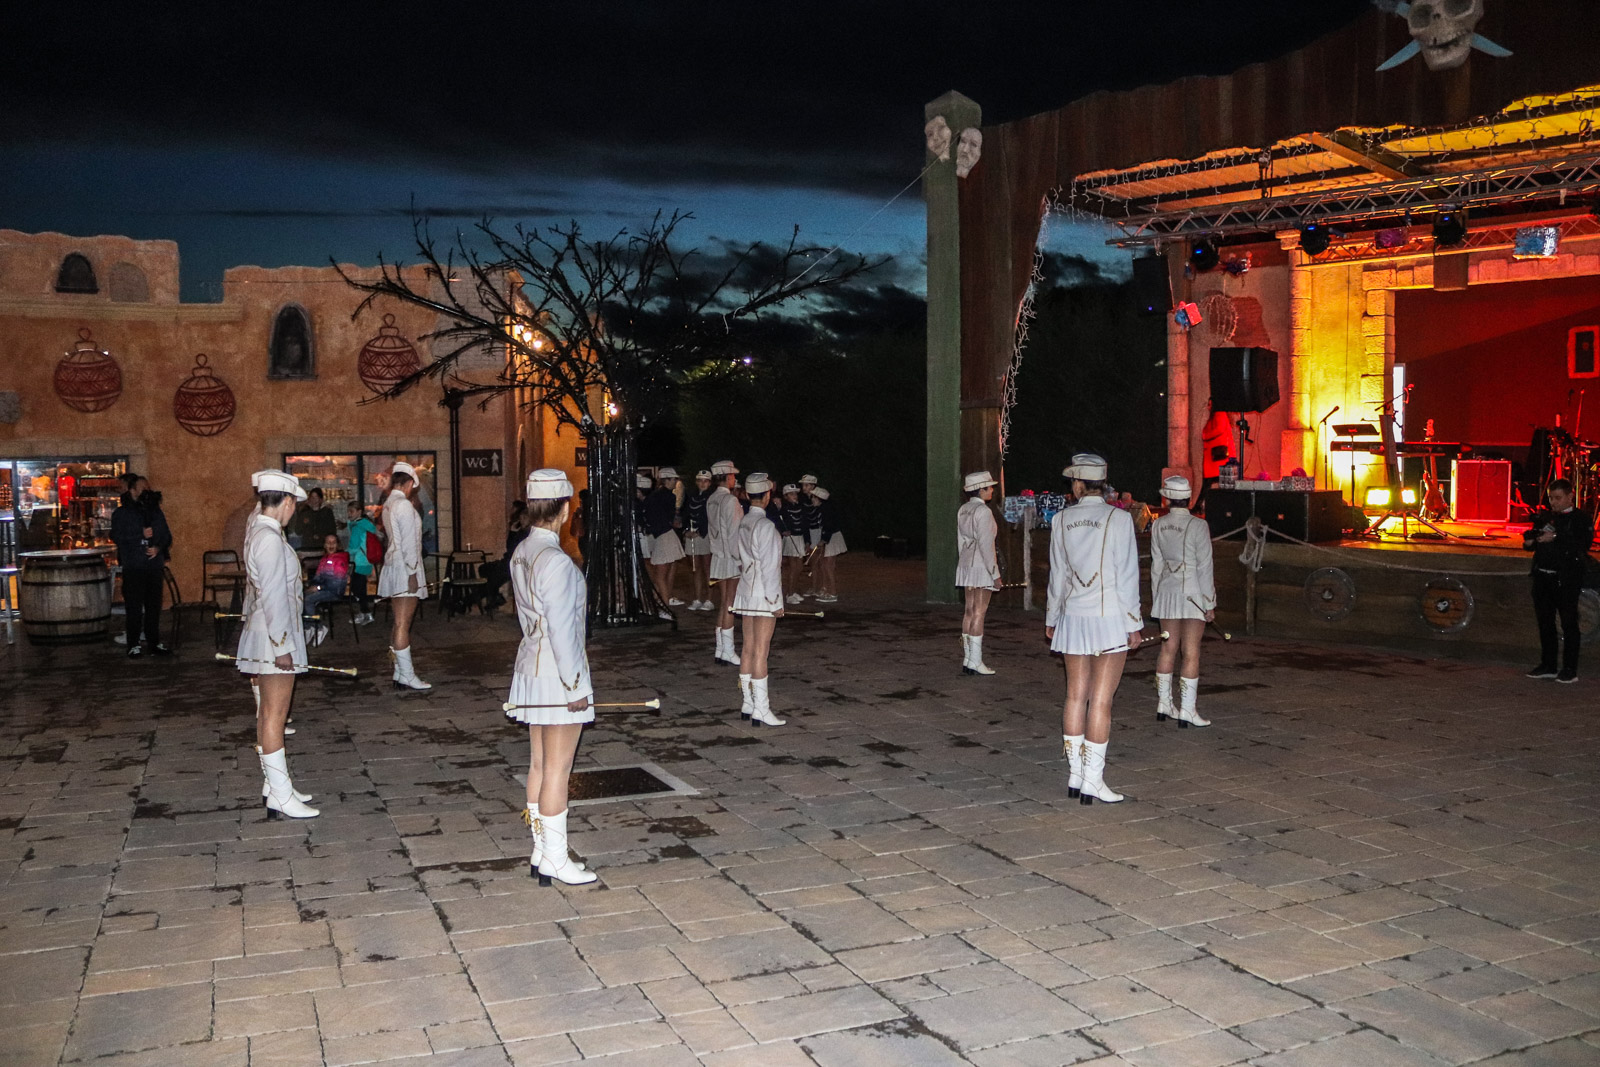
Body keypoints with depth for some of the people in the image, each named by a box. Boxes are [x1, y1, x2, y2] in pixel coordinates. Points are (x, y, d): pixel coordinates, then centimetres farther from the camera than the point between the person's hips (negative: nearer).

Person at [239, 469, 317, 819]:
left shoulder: (257, 529, 11)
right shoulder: (269, 539, -19)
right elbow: (273, 596, -21)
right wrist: (281, 646, -20)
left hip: (263, 635, 10)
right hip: (274, 636, -10)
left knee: (269, 712, 15)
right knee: (274, 715, -6)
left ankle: (274, 783, 24)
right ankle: (280, 796, -2)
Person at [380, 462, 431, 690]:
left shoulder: (388, 504, 14)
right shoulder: (404, 505, -14)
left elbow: (396, 537, 13)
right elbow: (408, 542, -17)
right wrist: (412, 573, -17)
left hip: (393, 566, 10)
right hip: (405, 568, -9)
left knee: (399, 624, 13)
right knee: (403, 625, -8)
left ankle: (399, 673, 17)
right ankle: (407, 676, -5)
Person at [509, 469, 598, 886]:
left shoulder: (521, 553, 6)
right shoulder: (556, 562, -22)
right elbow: (560, 629, -21)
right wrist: (574, 685, -15)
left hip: (531, 665, 9)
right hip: (557, 673, -9)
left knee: (540, 765, 15)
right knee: (557, 770, 0)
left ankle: (542, 851, 25)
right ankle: (555, 861, 9)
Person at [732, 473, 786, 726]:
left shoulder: (743, 523, 8)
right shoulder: (765, 525, -16)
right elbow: (769, 566, -17)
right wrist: (775, 600, -13)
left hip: (746, 591, 8)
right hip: (763, 594, -8)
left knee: (748, 648, 12)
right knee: (761, 651, -7)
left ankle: (747, 703, 19)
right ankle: (761, 710, -4)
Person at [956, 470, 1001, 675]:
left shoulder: (963, 510, 11)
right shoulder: (983, 512, -14)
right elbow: (986, 544, -17)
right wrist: (995, 573, -13)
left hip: (965, 565, 8)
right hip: (981, 566, -8)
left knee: (969, 612, 10)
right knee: (978, 613, -6)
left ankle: (967, 660, 13)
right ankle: (975, 662, -5)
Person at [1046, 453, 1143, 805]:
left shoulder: (1062, 520, 2)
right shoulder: (1118, 519, -8)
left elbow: (1057, 575, 8)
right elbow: (1127, 575, -8)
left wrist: (1052, 618, 18)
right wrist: (1134, 623, -1)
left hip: (1073, 617, 4)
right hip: (1110, 617, -4)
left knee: (1076, 695, 11)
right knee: (1101, 700, -2)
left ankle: (1075, 775, 15)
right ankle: (1092, 780, 0)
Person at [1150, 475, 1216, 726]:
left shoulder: (1158, 526, 1)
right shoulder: (1198, 526, -12)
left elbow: (1156, 564, 7)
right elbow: (1204, 567, -11)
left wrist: (1155, 596, 16)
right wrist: (1209, 603, -6)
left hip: (1166, 590, 5)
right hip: (1193, 592, -5)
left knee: (1168, 648, 13)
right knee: (1191, 652, -2)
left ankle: (1163, 704, 19)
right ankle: (1186, 709, -2)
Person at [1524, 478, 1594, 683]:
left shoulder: (1581, 518, -2)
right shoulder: (1544, 517, 13)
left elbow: (1582, 545, -16)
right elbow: (1532, 541, 18)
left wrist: (1556, 537, -22)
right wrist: (1529, 541, -4)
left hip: (1566, 579, -5)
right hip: (1543, 577, 6)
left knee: (1568, 623, -1)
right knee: (1545, 622, 10)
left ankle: (1570, 669, 5)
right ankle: (1548, 666, 19)